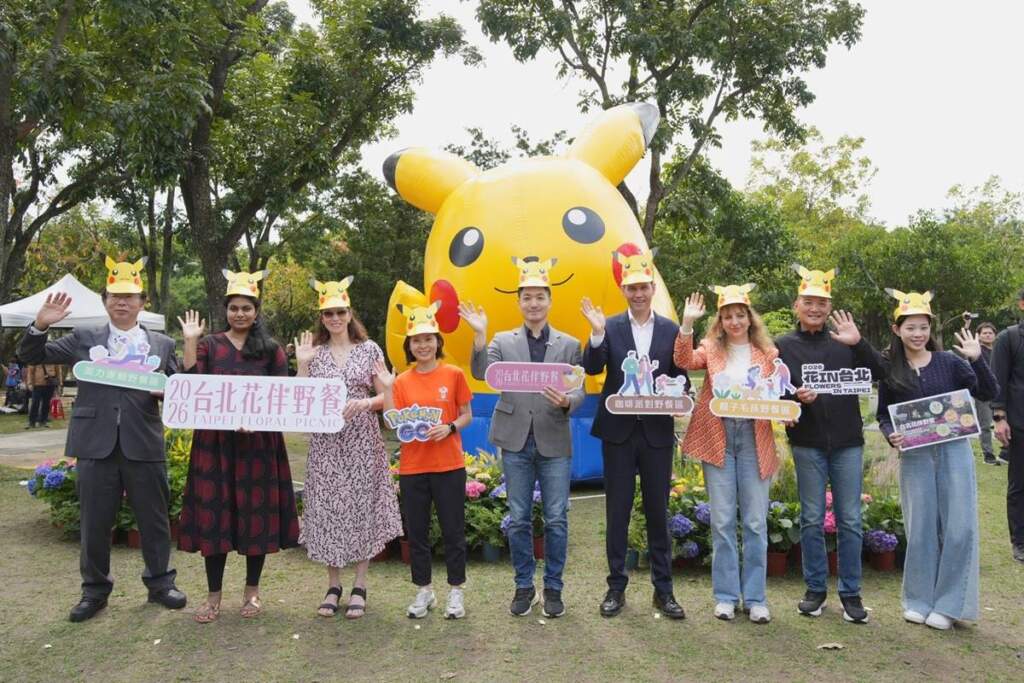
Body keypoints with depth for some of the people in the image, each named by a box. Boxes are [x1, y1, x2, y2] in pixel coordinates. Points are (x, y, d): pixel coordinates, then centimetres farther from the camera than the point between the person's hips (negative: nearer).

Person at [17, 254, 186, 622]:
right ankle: (95, 589, 26)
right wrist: (41, 325, -10)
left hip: (144, 445, 0)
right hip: (96, 444, 0)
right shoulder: (83, 339, 8)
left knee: (154, 519, 9)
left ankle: (160, 582, 26)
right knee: (94, 523, 10)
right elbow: (30, 356, 7)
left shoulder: (162, 344, 8)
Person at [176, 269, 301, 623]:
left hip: (258, 442, 0)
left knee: (256, 514, 5)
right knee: (214, 514, 3)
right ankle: (213, 595, 14)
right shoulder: (209, 345, 7)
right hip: (215, 441, 1)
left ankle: (252, 590, 20)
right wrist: (190, 342, -8)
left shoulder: (271, 349, 5)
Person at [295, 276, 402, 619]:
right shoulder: (313, 352, 6)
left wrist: (363, 403, -16)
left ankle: (359, 585, 14)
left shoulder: (369, 349, 2)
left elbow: (385, 397, 2)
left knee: (361, 506, 2)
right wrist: (302, 364, -7)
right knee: (327, 507, 4)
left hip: (362, 440, -1)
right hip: (325, 442, 1)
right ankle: (333, 584, 18)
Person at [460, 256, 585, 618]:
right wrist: (480, 335, -20)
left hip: (554, 442, 0)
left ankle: (553, 587, 20)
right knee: (519, 520, 9)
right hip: (516, 442, 1)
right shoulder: (503, 341, 5)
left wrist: (567, 401, -21)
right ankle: (524, 586, 24)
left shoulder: (569, 344, 5)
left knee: (556, 520, 5)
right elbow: (481, 373, -9)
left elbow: (579, 389, 1)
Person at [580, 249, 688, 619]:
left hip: (657, 432, 1)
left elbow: (680, 379, 5)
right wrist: (597, 333, -24)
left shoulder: (671, 330, 4)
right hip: (618, 430, -1)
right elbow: (591, 369, -10)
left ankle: (663, 589, 20)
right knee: (617, 511, 7)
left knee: (658, 511, 9)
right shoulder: (610, 327, 1)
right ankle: (616, 587, 18)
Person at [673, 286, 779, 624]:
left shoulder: (767, 352, 7)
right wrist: (687, 325, -24)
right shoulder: (711, 348, 6)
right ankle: (725, 595, 16)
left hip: (754, 439, 0)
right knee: (722, 520, 5)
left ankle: (755, 598, 16)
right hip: (717, 439, 0)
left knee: (756, 522, 4)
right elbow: (684, 361, -12)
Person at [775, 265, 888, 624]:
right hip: (808, 444, -1)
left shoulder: (844, 342, 7)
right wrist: (795, 396, -18)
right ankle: (815, 589, 20)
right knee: (812, 520, 7)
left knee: (849, 521, 6)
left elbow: (881, 373, -3)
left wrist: (858, 343, -16)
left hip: (847, 442, 1)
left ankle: (850, 592, 17)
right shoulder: (783, 346, 4)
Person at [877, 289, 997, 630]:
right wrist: (891, 435, -12)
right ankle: (919, 600, 20)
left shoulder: (949, 362, 1)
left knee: (958, 528, -1)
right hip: (914, 456, 0)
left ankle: (948, 604, 11)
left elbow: (988, 394, -3)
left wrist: (977, 359, -15)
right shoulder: (889, 370, 3)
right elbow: (883, 415, 7)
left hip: (954, 450, 0)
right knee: (920, 529, 6)